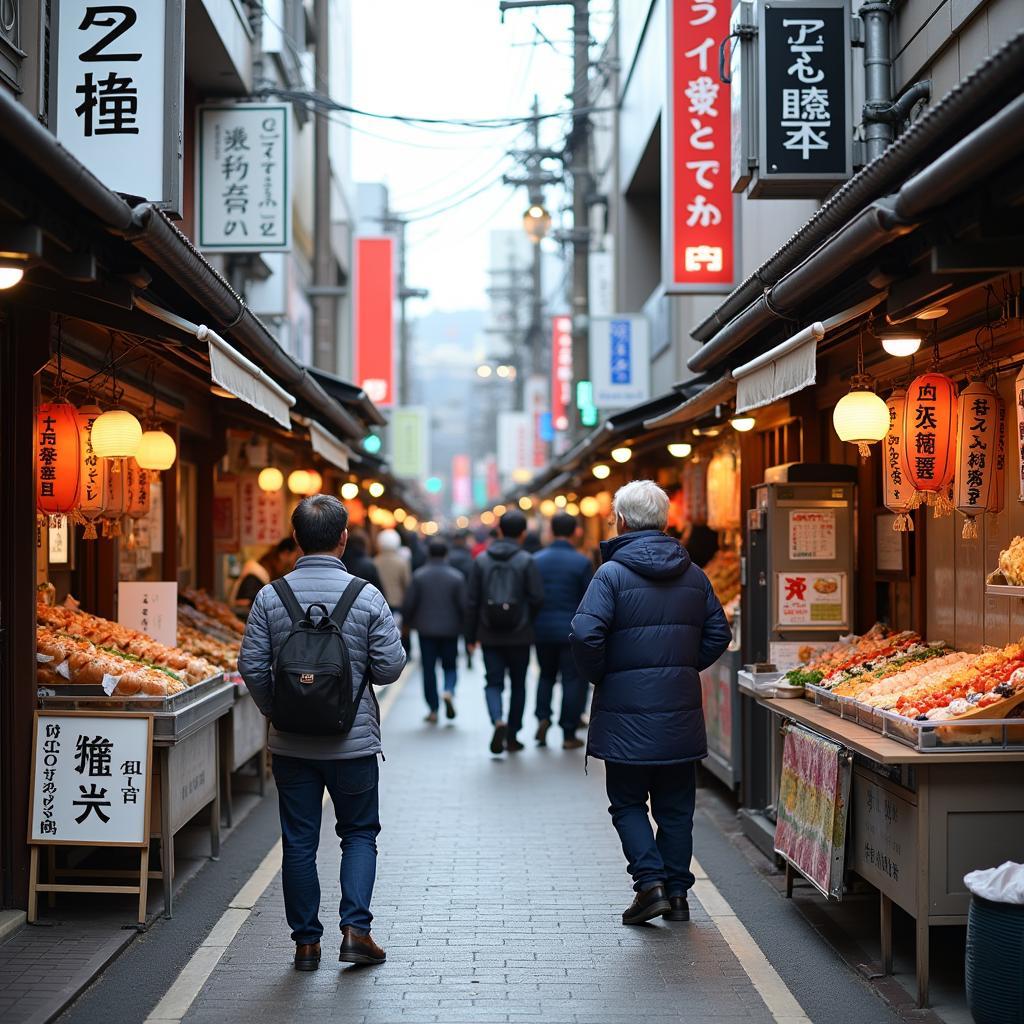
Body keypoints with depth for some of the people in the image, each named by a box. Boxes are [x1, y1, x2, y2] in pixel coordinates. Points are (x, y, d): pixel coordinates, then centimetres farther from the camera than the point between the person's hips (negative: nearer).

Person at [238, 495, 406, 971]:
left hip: (291, 746, 1)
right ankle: (355, 928, 4)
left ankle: (306, 941, 15)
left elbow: (252, 665, -5)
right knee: (359, 833, 15)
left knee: (299, 842, 10)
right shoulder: (366, 596, -9)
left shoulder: (270, 597, -5)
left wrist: (276, 712, 10)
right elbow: (390, 666, -8)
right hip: (353, 742, -1)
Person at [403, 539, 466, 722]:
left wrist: (407, 623, 11)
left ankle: (433, 709, 5)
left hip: (426, 630, 0)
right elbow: (463, 605, -5)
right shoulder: (456, 576, -3)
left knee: (429, 669, 6)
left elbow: (409, 604, -5)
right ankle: (449, 691, -17)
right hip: (450, 630, 0)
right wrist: (463, 625, 9)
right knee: (450, 666, 12)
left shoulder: (418, 576, -3)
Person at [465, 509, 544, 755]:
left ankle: (499, 721, -20)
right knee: (518, 685, 13)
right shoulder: (526, 561, -9)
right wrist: (527, 618, 9)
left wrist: (470, 636, 6)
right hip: (519, 635, -1)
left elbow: (472, 601, 0)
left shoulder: (481, 560, -1)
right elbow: (537, 598, -13)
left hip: (490, 635, 1)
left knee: (494, 682, 7)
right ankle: (512, 737, 18)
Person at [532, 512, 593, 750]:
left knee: (546, 674, 22)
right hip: (573, 630, -3)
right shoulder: (581, 562, -8)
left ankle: (543, 717, 5)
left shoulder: (536, 560, 1)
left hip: (542, 630, 3)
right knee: (573, 680, 5)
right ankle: (569, 734, 5)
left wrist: (531, 627, 14)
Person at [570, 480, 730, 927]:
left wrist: (599, 676, -3)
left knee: (627, 803, 8)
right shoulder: (693, 575, 6)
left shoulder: (612, 574, -11)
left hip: (627, 713, -4)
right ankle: (677, 892, 15)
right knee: (676, 806, 12)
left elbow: (585, 635, -19)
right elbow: (719, 634, 9)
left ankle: (650, 881, -5)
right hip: (681, 713, 4)